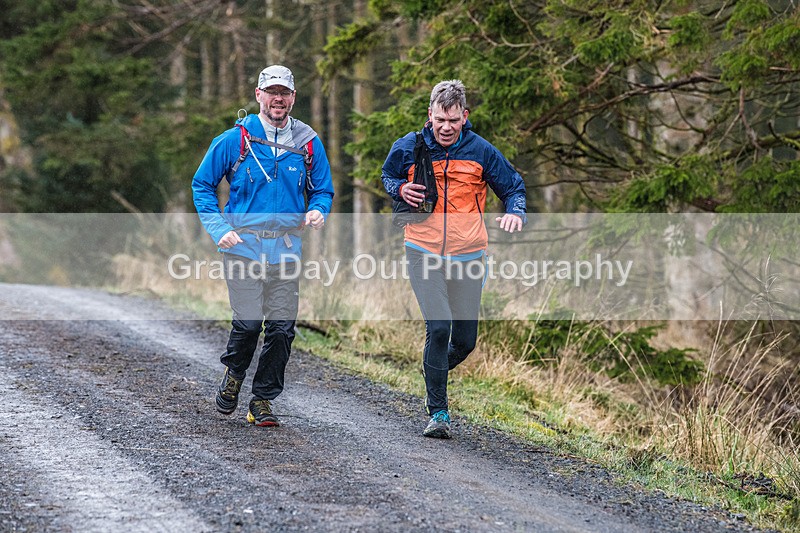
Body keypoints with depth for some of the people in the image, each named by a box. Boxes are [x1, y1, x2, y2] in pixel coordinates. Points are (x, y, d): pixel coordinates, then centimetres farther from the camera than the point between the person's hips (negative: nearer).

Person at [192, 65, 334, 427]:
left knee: (282, 327, -2)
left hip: (286, 249, 3)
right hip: (243, 245, -3)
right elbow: (202, 185, 7)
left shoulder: (308, 144, 7)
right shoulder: (235, 140, -1)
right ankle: (233, 374, 20)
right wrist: (219, 229, -5)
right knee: (248, 321, -12)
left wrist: (317, 211, -5)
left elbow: (323, 190, 18)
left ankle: (262, 401, 12)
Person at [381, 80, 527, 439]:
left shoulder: (481, 152, -2)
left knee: (465, 339, 5)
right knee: (438, 328, -16)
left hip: (468, 256, 1)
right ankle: (438, 412, -7)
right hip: (424, 252, -1)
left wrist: (515, 212, -13)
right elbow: (387, 175, 19)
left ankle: (435, 370, 40)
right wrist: (400, 190, -4)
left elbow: (513, 187, 9)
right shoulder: (408, 147, -1)